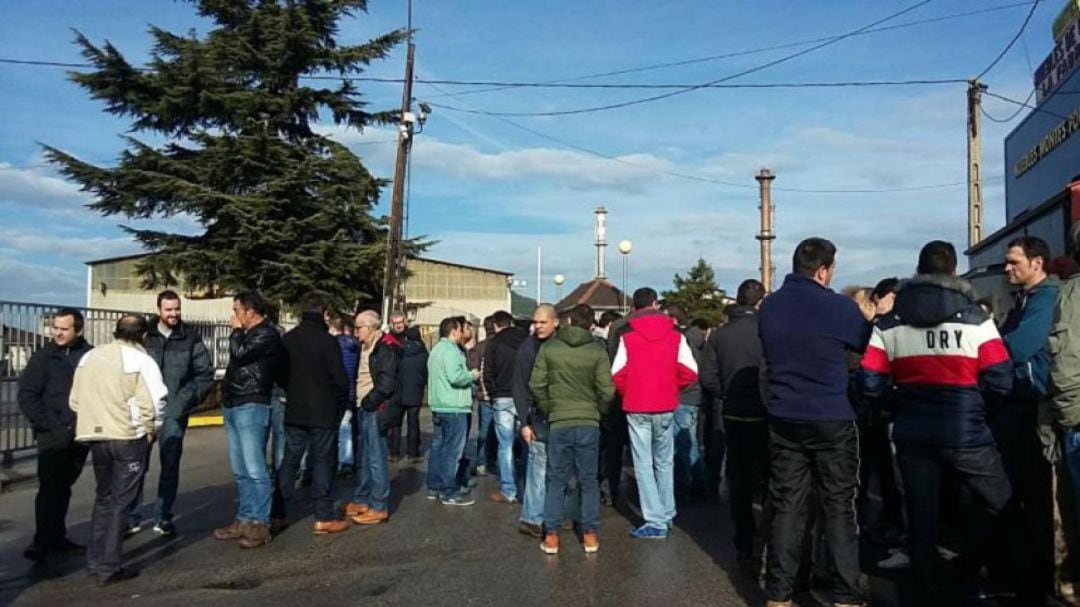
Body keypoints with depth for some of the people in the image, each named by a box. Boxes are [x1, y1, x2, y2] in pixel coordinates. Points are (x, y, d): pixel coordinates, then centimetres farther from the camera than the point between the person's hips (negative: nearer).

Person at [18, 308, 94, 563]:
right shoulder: (43, 358, -3)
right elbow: (27, 397, -3)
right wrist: (51, 426, -11)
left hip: (80, 435, 2)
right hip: (53, 436, -2)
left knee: (63, 487, 14)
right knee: (50, 488, -6)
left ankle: (56, 538, 25)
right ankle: (42, 543, -1)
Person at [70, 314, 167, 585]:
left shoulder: (89, 357, 9)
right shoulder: (141, 361, -11)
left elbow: (75, 400, 10)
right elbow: (153, 403, -17)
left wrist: (96, 421, 18)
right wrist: (152, 430, -2)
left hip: (95, 436, 6)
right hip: (128, 438, -6)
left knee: (103, 497, 21)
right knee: (120, 502, 4)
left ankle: (95, 561, 27)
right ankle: (108, 568, 7)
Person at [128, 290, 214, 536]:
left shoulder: (191, 339, 2)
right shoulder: (144, 335, 1)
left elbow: (206, 374, 4)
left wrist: (186, 401, -3)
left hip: (173, 413, 0)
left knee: (170, 464, 5)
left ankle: (163, 518, 16)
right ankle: (132, 517, 16)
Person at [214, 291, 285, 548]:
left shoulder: (268, 334, -9)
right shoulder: (247, 334, 19)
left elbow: (240, 353, -20)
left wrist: (236, 331, -3)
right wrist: (226, 397, 14)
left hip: (251, 407, -10)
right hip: (234, 407, 10)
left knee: (255, 469, -9)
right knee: (240, 471, 12)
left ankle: (260, 523, -4)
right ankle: (244, 520, 19)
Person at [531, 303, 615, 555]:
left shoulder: (548, 348, -1)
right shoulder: (597, 351, -4)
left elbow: (536, 385, -3)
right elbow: (607, 391, -7)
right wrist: (596, 411, 11)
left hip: (559, 423, 0)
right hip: (589, 424, 0)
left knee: (556, 480, 9)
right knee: (589, 480, 11)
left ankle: (551, 536, 10)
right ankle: (590, 534, 15)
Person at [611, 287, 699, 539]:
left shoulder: (627, 337, -5)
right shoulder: (675, 336, 0)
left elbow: (617, 374, -10)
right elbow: (689, 372, -5)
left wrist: (628, 394, 8)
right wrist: (671, 388, 11)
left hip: (637, 408, -2)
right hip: (666, 407, 2)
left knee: (643, 464, 3)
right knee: (664, 462, 17)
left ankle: (656, 521, 1)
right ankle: (667, 515, 25)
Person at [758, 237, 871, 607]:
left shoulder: (768, 307, 4)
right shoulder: (839, 307, -10)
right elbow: (870, 346, 7)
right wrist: (874, 317, 28)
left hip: (783, 420, 4)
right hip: (831, 420, -4)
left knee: (786, 507, 9)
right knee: (839, 508, 7)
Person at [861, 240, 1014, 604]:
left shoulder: (888, 322, 0)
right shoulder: (974, 317, -6)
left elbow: (871, 384, -4)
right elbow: (1001, 381, -9)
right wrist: (968, 381, 11)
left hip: (912, 434, 3)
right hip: (965, 434, -3)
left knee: (920, 520, 12)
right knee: (1003, 506, 18)